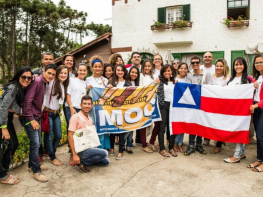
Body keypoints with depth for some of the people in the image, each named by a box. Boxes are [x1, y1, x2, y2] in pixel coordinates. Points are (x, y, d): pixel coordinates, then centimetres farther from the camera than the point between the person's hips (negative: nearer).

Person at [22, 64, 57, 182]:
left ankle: (32, 165, 32)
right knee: (35, 143, -7)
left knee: (37, 142, 16)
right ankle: (36, 171, 4)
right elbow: (28, 101, -23)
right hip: (30, 117, -9)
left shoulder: (44, 83, 9)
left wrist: (37, 117, 7)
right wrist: (31, 119, -22)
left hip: (36, 116, 9)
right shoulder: (37, 82, -18)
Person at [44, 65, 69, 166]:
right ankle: (53, 157, 20)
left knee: (58, 135, 12)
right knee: (50, 136, 3)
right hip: (48, 112, -6)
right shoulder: (51, 83, -12)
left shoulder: (65, 86, 7)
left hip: (56, 113, 6)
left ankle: (51, 152, 34)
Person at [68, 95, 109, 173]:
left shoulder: (90, 119, 10)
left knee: (106, 161, 4)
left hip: (88, 147, 8)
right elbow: (70, 136, -17)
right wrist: (74, 154, -21)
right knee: (104, 153, -21)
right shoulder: (75, 117, -13)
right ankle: (82, 163, -8)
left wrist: (94, 148, 5)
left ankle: (82, 161, 6)